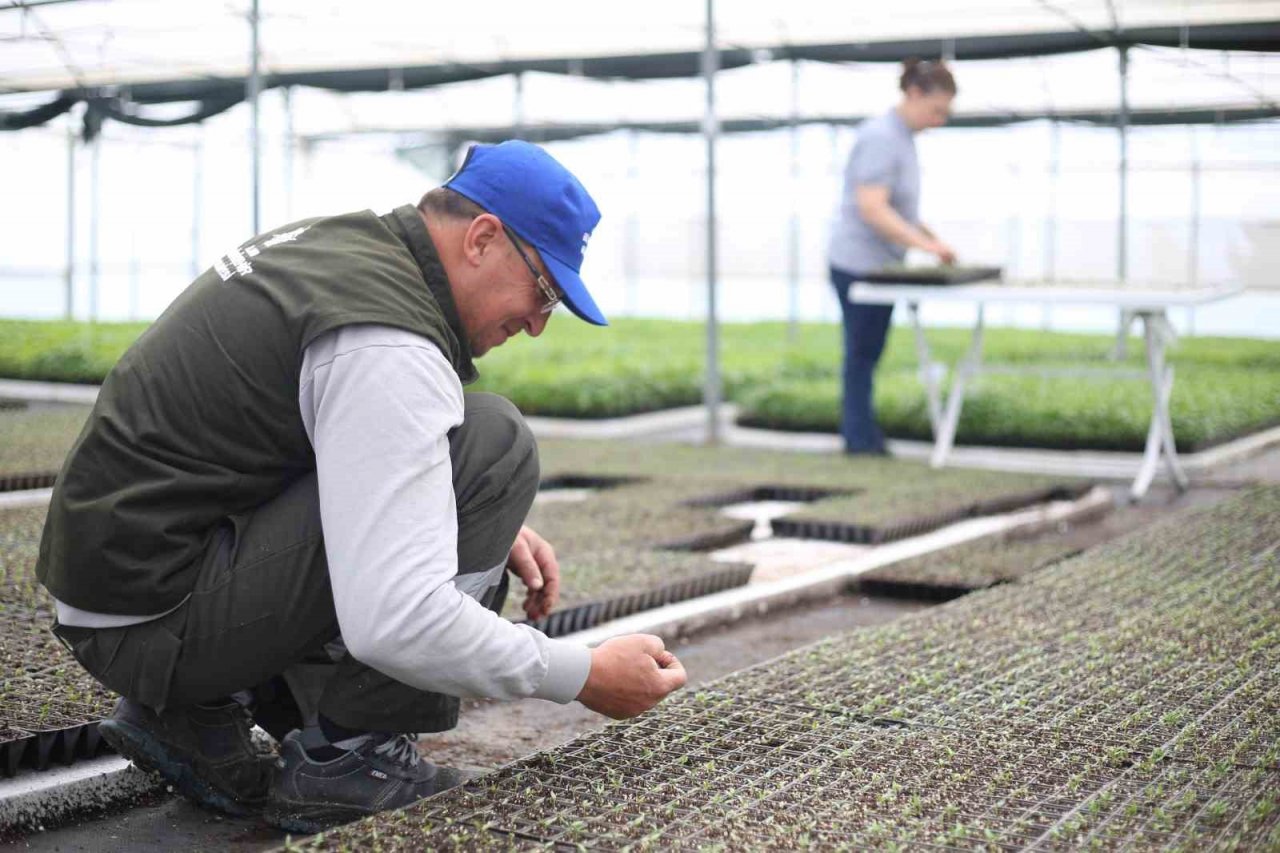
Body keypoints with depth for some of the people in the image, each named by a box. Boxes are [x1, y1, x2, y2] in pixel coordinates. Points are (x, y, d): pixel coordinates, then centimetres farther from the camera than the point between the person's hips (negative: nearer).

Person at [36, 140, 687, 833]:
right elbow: (394, 622, -29)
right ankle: (349, 756, -7)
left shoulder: (337, 242, 9)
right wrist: (584, 676, -18)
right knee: (491, 444, -15)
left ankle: (195, 711, 14)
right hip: (155, 616, -10)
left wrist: (495, 525, 11)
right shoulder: (390, 347, -21)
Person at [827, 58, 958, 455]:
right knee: (862, 355, -3)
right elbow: (872, 209, -26)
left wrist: (934, 239, 10)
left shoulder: (902, 136, 12)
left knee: (867, 355, 12)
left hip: (880, 265, 9)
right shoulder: (880, 137, -19)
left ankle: (861, 439, 17)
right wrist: (924, 244, -28)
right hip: (860, 264, -9)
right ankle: (863, 443, 4)